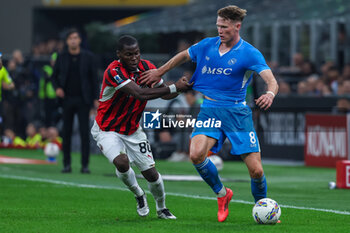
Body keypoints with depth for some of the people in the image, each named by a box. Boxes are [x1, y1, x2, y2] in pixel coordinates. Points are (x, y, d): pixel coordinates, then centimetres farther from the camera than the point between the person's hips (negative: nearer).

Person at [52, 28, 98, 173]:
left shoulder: (88, 57, 1)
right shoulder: (61, 57, 4)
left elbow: (94, 78, 4)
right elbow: (54, 76, 13)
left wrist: (96, 98, -2)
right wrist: (57, 88, -7)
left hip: (83, 100, -1)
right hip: (67, 99, 1)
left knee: (84, 132, -5)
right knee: (66, 133, 2)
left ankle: (85, 165, -2)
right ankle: (66, 164, 8)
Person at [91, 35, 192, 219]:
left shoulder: (147, 68, -7)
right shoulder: (113, 71, -27)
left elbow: (164, 94, 2)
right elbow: (140, 94, -38)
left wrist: (180, 87, -21)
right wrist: (174, 87, -38)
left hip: (133, 131, 5)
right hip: (107, 130, -5)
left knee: (150, 173, -3)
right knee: (122, 162, -30)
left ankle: (161, 209, 26)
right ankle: (138, 195, 2)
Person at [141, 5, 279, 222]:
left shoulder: (250, 54, -8)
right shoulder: (207, 46, 6)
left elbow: (272, 82, -20)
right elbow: (184, 56, 26)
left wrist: (269, 94, -42)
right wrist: (159, 72, 30)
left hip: (237, 113, -3)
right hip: (209, 110, 3)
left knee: (256, 170, -9)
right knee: (196, 154, -25)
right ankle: (222, 194, 2)